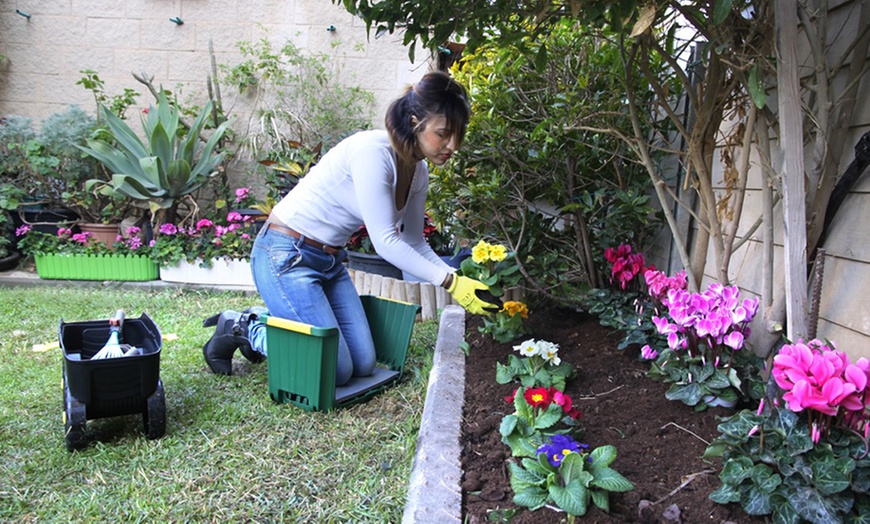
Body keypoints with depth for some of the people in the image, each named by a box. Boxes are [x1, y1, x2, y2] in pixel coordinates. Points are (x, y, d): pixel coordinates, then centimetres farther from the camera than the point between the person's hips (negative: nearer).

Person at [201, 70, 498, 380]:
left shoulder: (418, 172, 1)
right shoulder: (373, 152, -26)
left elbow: (415, 244, 7)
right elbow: (385, 242, -26)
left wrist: (461, 280, -7)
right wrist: (450, 283, -25)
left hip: (329, 260, 9)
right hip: (285, 257, -9)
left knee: (363, 364, 6)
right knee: (336, 371, -9)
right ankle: (240, 327, 9)